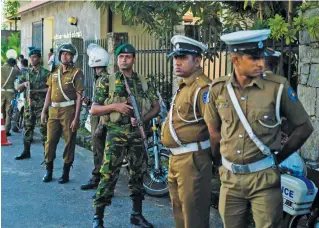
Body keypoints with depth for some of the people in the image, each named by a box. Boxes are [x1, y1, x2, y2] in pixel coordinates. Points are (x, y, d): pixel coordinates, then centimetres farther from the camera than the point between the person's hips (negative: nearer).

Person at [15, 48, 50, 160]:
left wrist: (38, 91, -17)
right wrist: (24, 84, -9)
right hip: (29, 104, 5)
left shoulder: (45, 73, -2)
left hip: (41, 105, -5)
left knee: (44, 129, -5)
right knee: (28, 128, 10)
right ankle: (26, 152, 20)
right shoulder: (26, 73, 12)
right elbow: (18, 88, 12)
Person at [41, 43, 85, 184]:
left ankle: (66, 173, 13)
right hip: (54, 110, 5)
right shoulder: (54, 71, 11)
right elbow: (49, 92, 16)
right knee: (50, 141, 5)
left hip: (68, 110, -4)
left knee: (69, 142, 4)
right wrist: (44, 111, 10)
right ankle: (49, 170, 18)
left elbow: (79, 97, -8)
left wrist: (76, 118, -13)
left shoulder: (76, 73, -5)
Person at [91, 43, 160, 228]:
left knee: (138, 173, 10)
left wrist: (143, 118, -8)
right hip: (116, 133, -3)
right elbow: (94, 109, 0)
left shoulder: (144, 83, 9)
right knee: (109, 175, -5)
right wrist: (114, 106, -15)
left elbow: (156, 107, 10)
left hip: (138, 133, 3)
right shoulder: (108, 82, 1)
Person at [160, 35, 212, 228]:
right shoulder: (184, 86, 16)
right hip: (176, 158, 10)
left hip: (192, 160, -10)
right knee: (179, 211, 21)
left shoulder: (202, 88, -18)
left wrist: (215, 157, -15)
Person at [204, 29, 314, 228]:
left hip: (264, 178, -3)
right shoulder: (218, 89, 0)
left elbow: (304, 127, -1)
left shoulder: (278, 87, -9)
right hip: (230, 177, 3)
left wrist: (278, 157, 4)